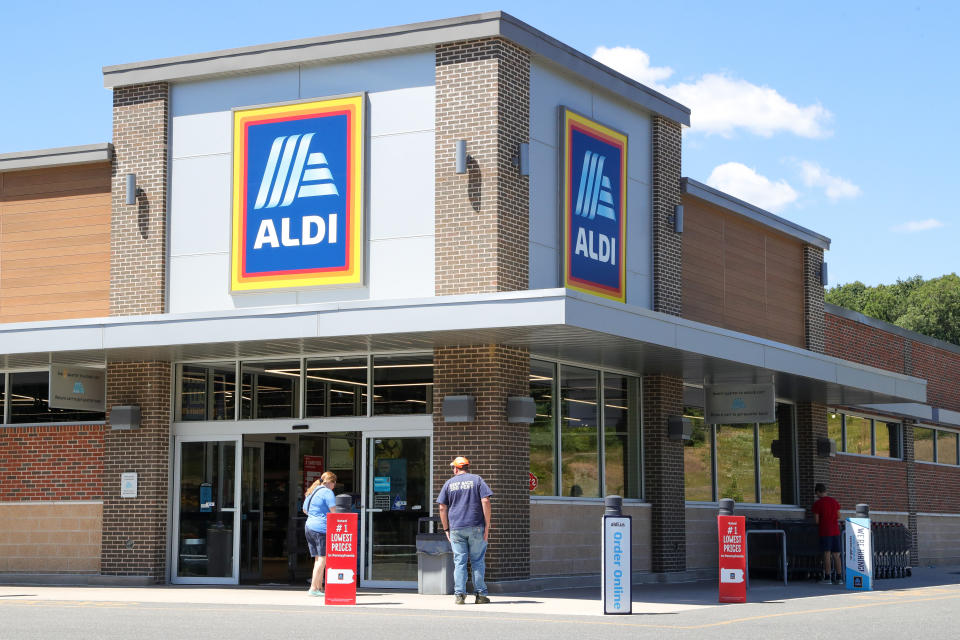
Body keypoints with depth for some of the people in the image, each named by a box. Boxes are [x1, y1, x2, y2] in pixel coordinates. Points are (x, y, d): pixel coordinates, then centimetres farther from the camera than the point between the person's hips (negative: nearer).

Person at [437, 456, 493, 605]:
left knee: (459, 562, 2)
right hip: (476, 527, -1)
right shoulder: (477, 480, 5)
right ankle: (480, 594, 3)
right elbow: (485, 501, -5)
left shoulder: (449, 483, 9)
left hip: (456, 529, 1)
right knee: (477, 561, 5)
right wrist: (487, 525, -3)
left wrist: (446, 529, 11)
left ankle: (459, 594, -4)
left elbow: (442, 508, 6)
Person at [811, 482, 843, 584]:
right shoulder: (834, 501, 8)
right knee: (836, 555, 7)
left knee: (827, 554, -4)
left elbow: (816, 520, -7)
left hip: (825, 532, -4)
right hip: (835, 531, 4)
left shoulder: (817, 504, -6)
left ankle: (827, 578, -6)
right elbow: (838, 516, 14)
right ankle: (839, 578, 6)